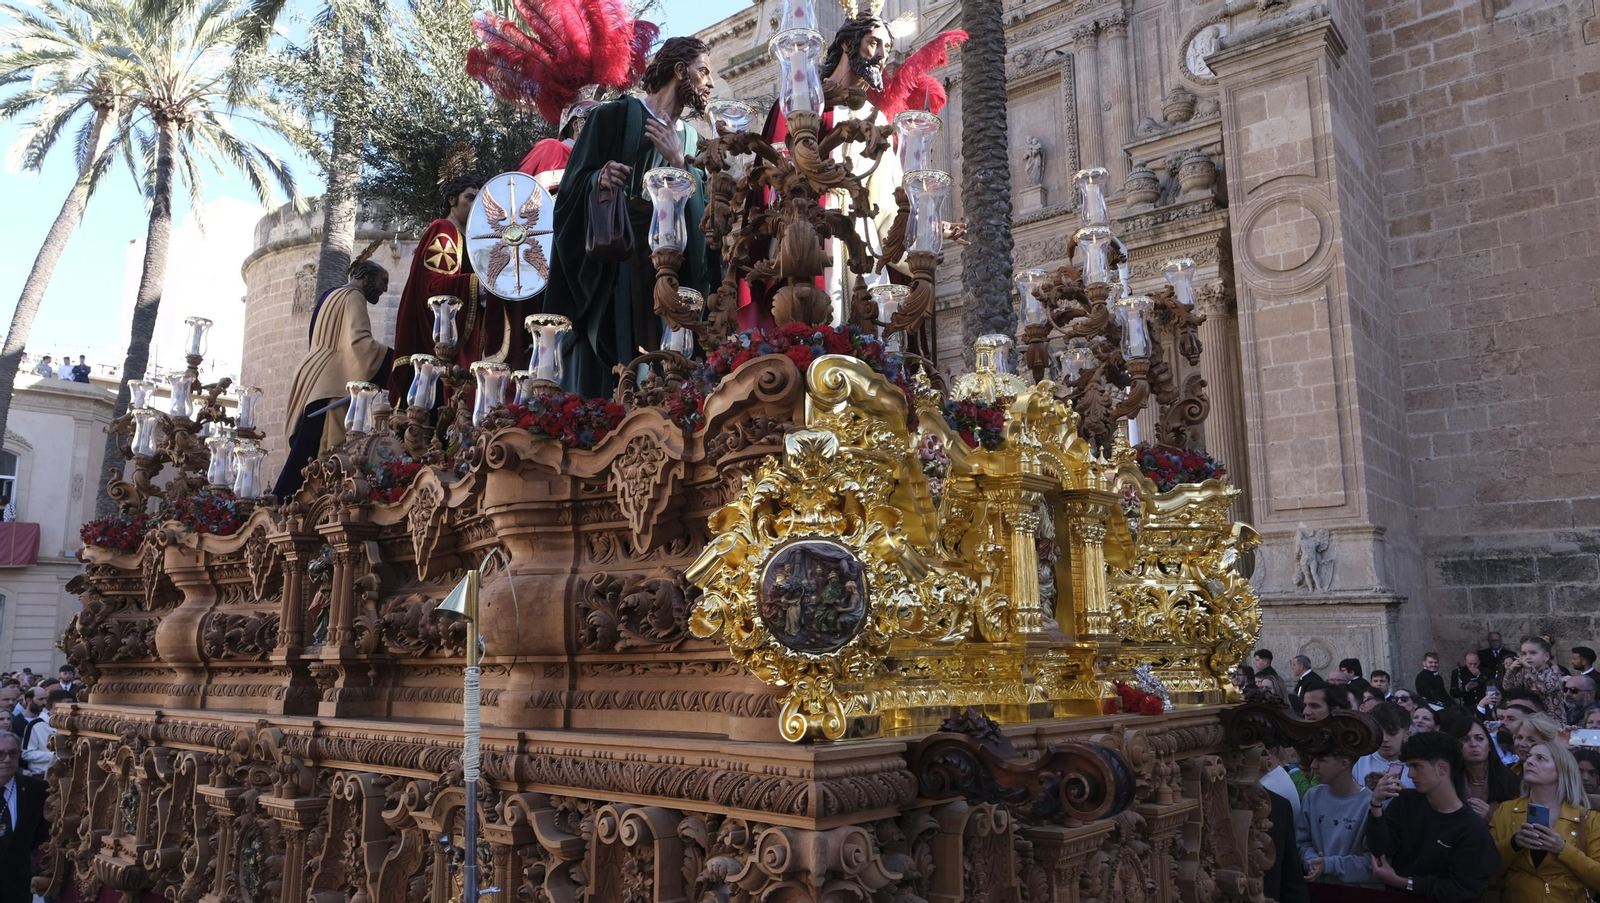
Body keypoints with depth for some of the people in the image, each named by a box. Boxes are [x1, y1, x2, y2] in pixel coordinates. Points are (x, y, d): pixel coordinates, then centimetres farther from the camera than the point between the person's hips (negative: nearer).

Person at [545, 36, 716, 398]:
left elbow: (701, 217, 6)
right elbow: (573, 186, 0)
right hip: (609, 269, -4)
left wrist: (678, 164, -5)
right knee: (602, 377, -7)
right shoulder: (616, 116, 3)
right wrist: (599, 180, -21)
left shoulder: (692, 141, 17)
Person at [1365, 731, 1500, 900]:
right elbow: (1381, 850, -4)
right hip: (1394, 895, 4)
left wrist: (1400, 882, -11)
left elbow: (1461, 890, -10)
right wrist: (1377, 805, -17)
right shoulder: (1404, 801, 3)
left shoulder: (1473, 828, -9)